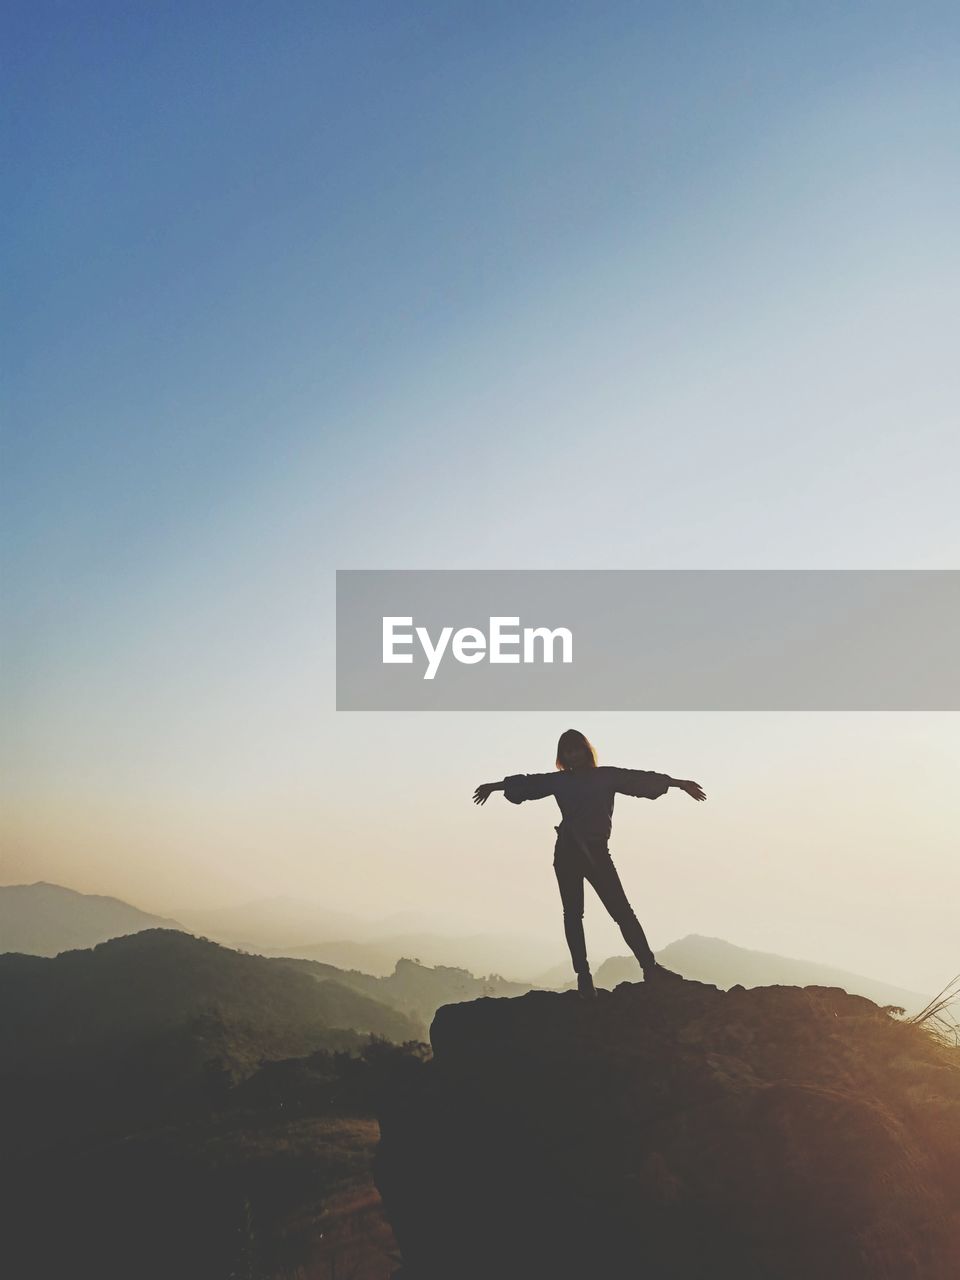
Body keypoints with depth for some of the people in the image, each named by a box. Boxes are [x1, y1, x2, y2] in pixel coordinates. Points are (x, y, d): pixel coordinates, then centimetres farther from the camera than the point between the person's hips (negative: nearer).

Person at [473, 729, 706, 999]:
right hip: (567, 852, 1)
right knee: (572, 914, -1)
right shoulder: (560, 780, 11)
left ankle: (650, 967, -7)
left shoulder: (606, 775, 9)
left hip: (597, 851, -1)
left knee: (622, 911, -6)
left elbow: (639, 779, 3)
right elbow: (526, 783, 20)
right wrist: (495, 786, 27)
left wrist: (677, 782, -2)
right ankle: (583, 975, 2)